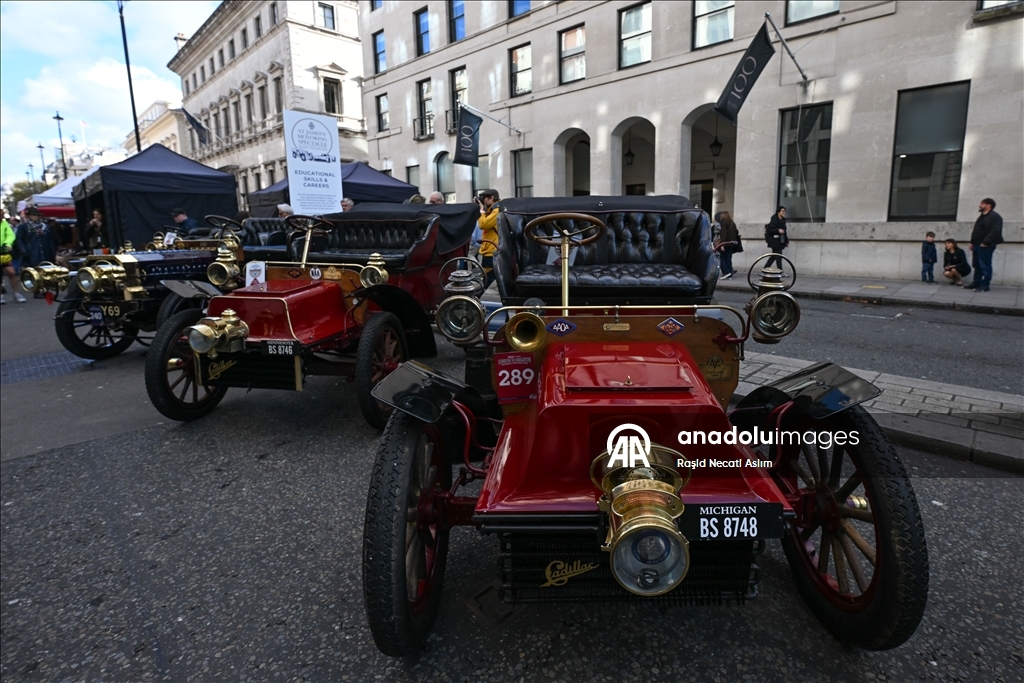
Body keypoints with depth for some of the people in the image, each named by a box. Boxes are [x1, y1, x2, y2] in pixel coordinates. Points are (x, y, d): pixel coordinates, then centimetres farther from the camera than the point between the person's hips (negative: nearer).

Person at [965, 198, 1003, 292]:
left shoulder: (995, 217, -10)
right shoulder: (982, 217, 20)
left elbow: (995, 231, -20)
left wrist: (985, 242, -23)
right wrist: (972, 242, 17)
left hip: (985, 246, -10)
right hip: (977, 245, 10)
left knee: (985, 266, -6)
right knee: (977, 266, 13)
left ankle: (985, 285, -4)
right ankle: (976, 283, 19)